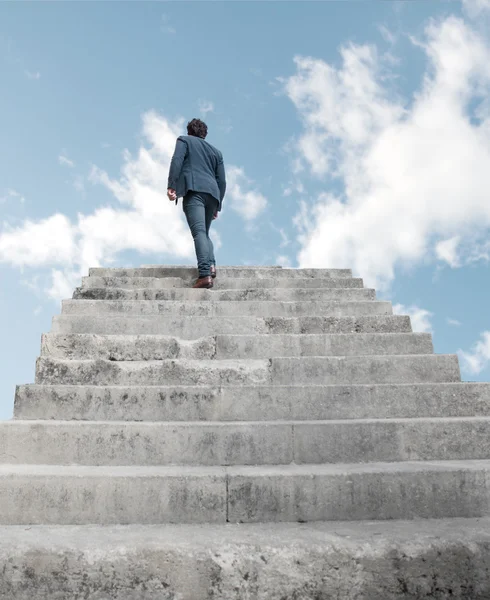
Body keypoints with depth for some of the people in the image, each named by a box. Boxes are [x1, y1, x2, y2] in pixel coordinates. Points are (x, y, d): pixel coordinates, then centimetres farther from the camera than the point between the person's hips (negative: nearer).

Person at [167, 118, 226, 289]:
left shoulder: (184, 140, 19)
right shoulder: (216, 151, 31)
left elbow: (176, 161, -2)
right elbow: (222, 181, 22)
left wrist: (171, 186, -9)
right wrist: (217, 206, 23)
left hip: (194, 190, -5)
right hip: (212, 193, 5)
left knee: (199, 232, -18)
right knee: (205, 232, 15)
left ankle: (205, 274, -32)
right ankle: (211, 265, -9)